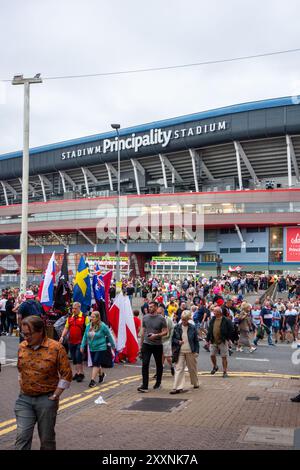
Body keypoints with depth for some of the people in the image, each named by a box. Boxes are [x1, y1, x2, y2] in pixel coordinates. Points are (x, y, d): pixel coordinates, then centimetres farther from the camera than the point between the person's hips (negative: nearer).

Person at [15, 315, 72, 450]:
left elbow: (66, 375, -9)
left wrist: (55, 396, -10)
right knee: (22, 436, -3)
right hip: (24, 399, 4)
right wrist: (22, 387, 9)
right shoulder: (22, 347, 3)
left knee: (47, 438, 9)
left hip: (46, 400, -3)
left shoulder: (56, 348, -12)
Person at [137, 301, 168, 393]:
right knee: (145, 364, -9)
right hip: (146, 344, 2)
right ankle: (144, 386, -10)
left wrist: (156, 335, -22)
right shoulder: (145, 318, 6)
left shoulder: (161, 319, -6)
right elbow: (143, 331, 12)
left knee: (159, 364, 12)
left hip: (157, 345, -2)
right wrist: (141, 344, 12)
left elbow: (165, 332, -7)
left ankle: (158, 383, 29)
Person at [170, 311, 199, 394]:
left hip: (190, 352, 0)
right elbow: (173, 339, 8)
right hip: (180, 352, 1)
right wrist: (178, 342, -12)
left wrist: (196, 351, -3)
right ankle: (178, 387, -8)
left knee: (192, 368, 13)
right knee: (178, 369, -7)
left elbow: (196, 341, 3)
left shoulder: (193, 328, -2)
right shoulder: (177, 327, 1)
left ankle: (195, 383, 34)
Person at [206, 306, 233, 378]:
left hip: (222, 341, -5)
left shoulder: (226, 320, -9)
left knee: (224, 357, 0)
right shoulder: (212, 320, 7)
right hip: (213, 341, 5)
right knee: (212, 355, 7)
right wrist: (208, 339, 8)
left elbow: (231, 330, -6)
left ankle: (225, 372, 9)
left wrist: (227, 338, -8)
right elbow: (209, 330, 12)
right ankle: (215, 367, 34)